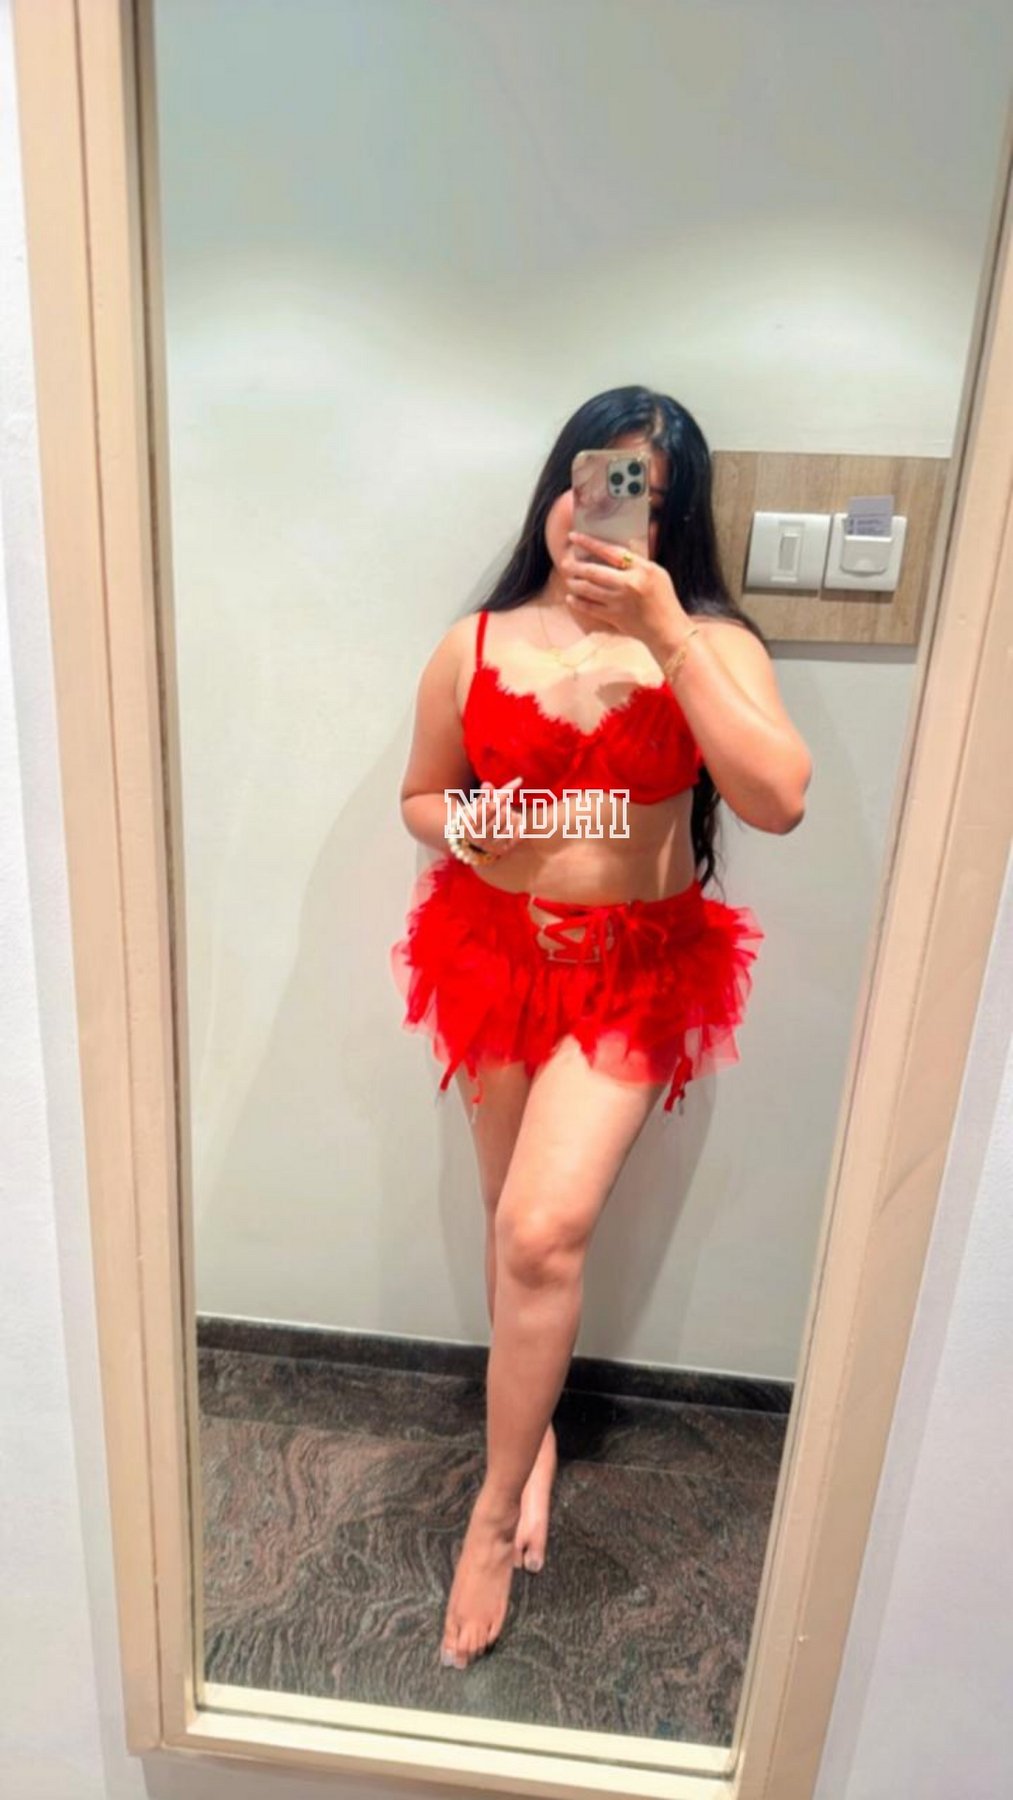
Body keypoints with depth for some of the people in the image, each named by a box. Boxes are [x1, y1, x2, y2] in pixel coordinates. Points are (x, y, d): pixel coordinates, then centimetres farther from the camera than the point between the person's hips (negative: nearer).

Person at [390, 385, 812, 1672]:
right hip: (494, 949, 3)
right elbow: (420, 797, 10)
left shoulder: (710, 642, -4)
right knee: (519, 1226, 14)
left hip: (637, 964, -2)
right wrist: (469, 828, -13)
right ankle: (535, 1431, 43)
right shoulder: (476, 646, 0)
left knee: (543, 1230, -14)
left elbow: (779, 801, -20)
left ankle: (497, 1505, 14)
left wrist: (668, 636, -23)